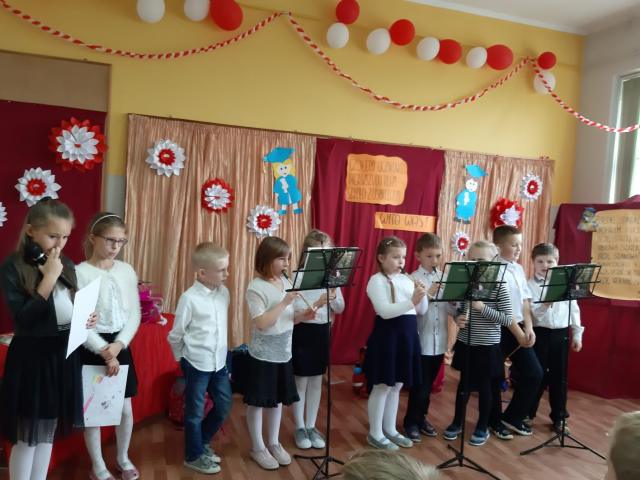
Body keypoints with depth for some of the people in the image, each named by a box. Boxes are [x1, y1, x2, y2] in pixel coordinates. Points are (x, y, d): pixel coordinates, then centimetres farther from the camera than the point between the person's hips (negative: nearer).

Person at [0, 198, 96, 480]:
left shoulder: (66, 264, 5)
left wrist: (86, 320, -7)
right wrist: (49, 278, -22)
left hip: (64, 355, 6)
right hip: (31, 358, -5)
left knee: (48, 433, 18)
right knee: (27, 437, 7)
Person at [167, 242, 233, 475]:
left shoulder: (224, 293, -1)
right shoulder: (189, 298, -19)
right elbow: (175, 335, -10)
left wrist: (222, 352, 13)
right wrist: (184, 358, 2)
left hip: (219, 362, 6)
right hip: (197, 364, -6)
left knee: (224, 406, 17)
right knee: (195, 412, 11)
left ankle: (202, 442, 40)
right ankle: (194, 456, 32)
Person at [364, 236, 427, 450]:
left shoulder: (407, 279, 10)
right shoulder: (377, 280, -9)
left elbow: (421, 310, 10)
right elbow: (385, 311, -21)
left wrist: (422, 295, -9)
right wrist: (411, 301, -28)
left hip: (407, 334, 7)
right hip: (387, 335, -7)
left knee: (396, 386, 16)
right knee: (382, 386, 2)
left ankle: (390, 429, 30)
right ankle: (375, 434, 16)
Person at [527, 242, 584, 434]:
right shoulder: (529, 285, -5)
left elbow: (574, 310, 9)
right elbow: (532, 313, -12)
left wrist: (577, 334, 8)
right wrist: (545, 304, -28)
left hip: (561, 334, 3)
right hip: (540, 334, -3)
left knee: (559, 376, 11)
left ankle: (559, 417, 26)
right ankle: (526, 414, 21)